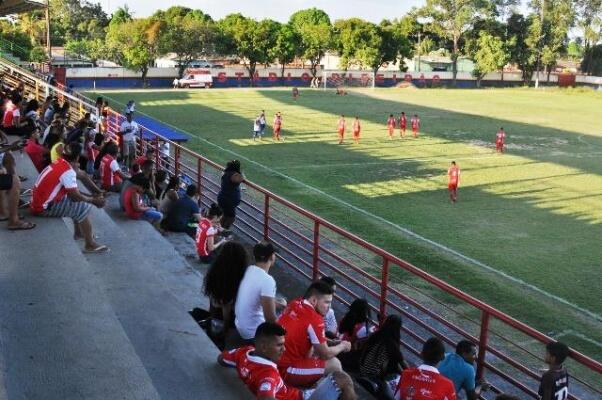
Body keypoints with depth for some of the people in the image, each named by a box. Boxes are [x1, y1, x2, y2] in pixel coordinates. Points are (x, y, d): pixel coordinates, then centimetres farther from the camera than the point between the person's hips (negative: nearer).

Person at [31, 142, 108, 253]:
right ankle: (90, 245, -5)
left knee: (78, 202, 18)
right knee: (84, 207, -9)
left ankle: (78, 233, 30)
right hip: (44, 207, -9)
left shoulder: (60, 163, 6)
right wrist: (93, 200, -2)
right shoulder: (68, 171, -21)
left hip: (40, 201, 9)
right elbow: (76, 196, -17)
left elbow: (73, 192, 11)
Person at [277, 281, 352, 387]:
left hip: (274, 363, 9)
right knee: (334, 364, -4)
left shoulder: (294, 304, 4)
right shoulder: (314, 319, -19)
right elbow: (326, 354, -8)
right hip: (286, 371, -9)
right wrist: (342, 346, 11)